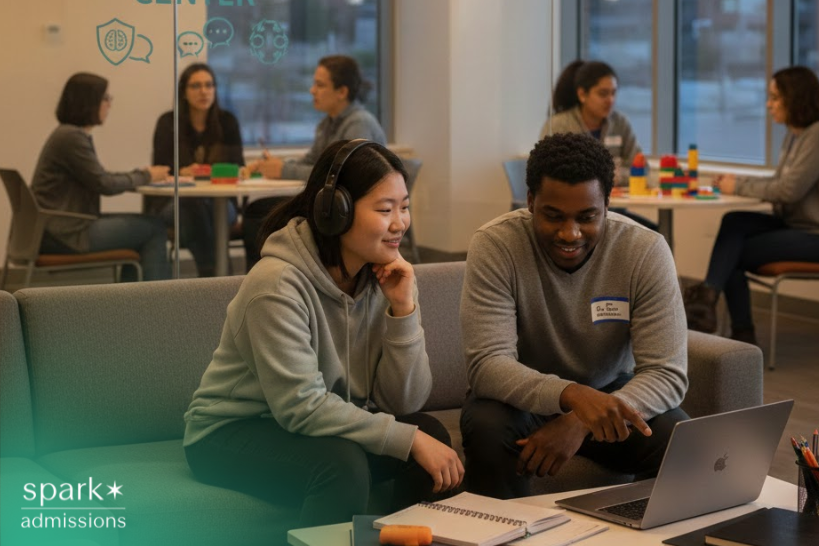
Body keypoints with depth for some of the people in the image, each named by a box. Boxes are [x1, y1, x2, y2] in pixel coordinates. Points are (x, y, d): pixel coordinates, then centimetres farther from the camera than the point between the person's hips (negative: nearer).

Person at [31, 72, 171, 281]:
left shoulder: (72, 134, 15)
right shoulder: (71, 137, -15)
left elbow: (97, 178, 18)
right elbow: (104, 184, -15)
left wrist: (141, 175, 6)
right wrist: (145, 176, 0)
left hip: (60, 228, 10)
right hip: (65, 234, -10)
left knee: (142, 231, 17)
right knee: (154, 229, -2)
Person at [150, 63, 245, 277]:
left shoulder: (227, 122, 6)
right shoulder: (168, 123, 0)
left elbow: (237, 166, 1)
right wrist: (182, 172, -31)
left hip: (218, 201, 1)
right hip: (173, 201, -1)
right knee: (194, 207, -36)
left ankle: (209, 276, -32)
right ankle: (211, 274, -36)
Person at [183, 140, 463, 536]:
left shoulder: (384, 276, -5)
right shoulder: (278, 283, -24)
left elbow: (404, 403, -9)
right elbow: (301, 406, -26)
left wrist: (403, 308, -21)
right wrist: (409, 440, -29)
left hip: (324, 428, 6)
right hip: (231, 433, -6)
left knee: (431, 435, -19)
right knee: (342, 464, -33)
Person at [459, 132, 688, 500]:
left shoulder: (646, 251, -17)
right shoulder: (494, 246, -20)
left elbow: (667, 374, -20)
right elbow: (487, 364, -28)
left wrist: (579, 423, -37)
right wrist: (572, 395, -47)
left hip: (612, 396, 1)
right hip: (522, 398, -1)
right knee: (487, 428, -33)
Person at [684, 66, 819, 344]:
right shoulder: (794, 134, 13)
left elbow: (790, 189, -21)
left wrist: (740, 186, -12)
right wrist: (739, 184, -3)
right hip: (793, 224, 8)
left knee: (736, 251, -18)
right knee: (733, 222, -17)